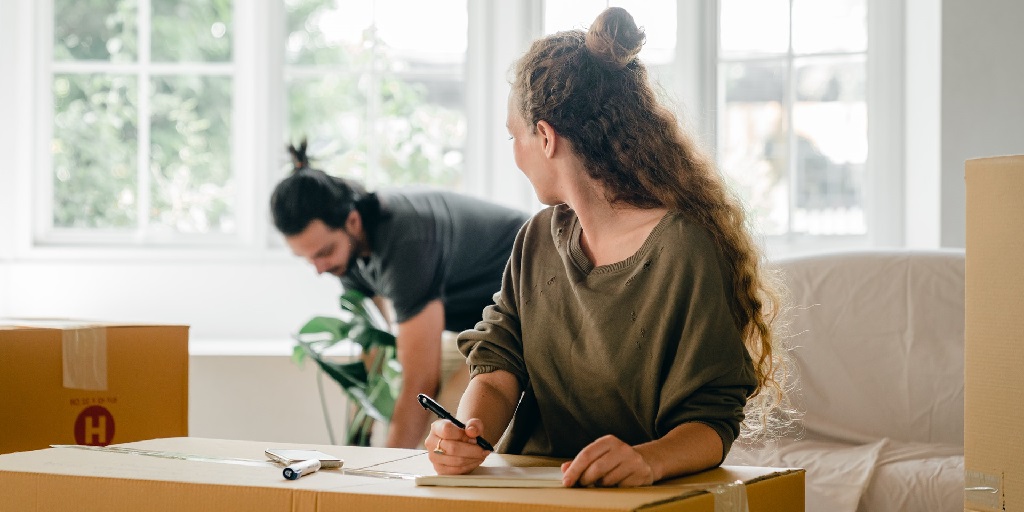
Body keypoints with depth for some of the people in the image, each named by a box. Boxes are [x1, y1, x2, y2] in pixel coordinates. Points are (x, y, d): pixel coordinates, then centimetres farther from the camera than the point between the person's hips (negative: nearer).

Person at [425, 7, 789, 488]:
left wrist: (647, 459, -33)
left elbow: (711, 421, -12)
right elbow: (498, 370, 5)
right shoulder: (538, 240, 13)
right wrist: (469, 430, -17)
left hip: (643, 502, -6)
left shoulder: (685, 250, -11)